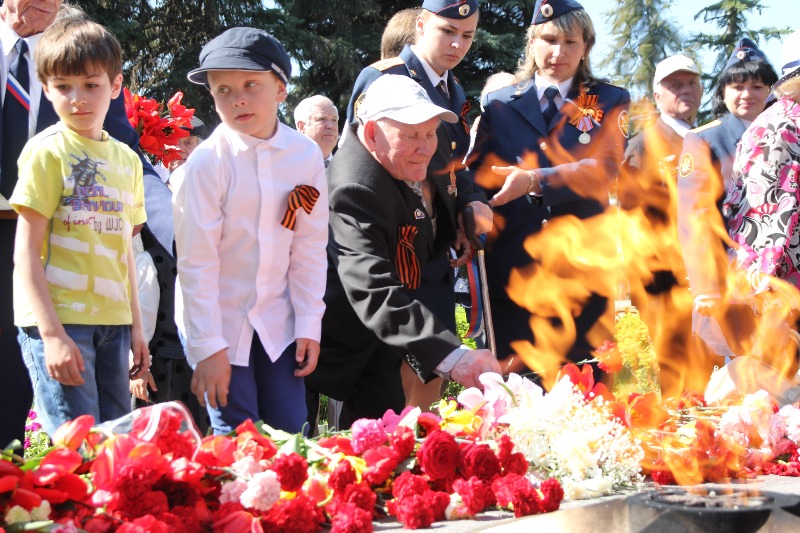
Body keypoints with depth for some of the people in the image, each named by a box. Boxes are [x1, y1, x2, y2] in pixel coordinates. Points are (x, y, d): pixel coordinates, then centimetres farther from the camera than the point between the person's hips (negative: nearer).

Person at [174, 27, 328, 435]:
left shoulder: (306, 156, -5)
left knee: (291, 434, 3)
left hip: (277, 324, 3)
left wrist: (309, 325, -1)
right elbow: (197, 262, -14)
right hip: (219, 323, -3)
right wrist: (208, 348, -15)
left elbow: (310, 248, 1)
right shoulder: (206, 163, -15)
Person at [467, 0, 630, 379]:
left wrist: (535, 181, -23)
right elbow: (477, 173, 7)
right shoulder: (500, 104, 12)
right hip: (511, 269, 1)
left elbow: (604, 168, -9)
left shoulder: (610, 103, 7)